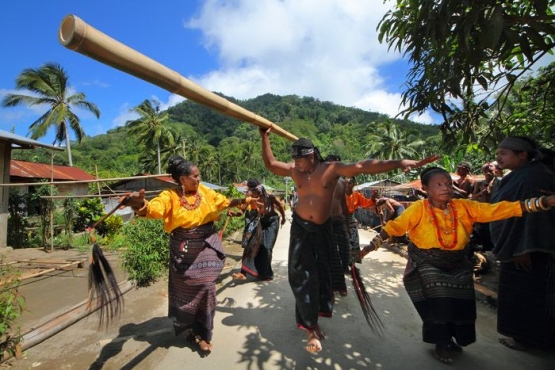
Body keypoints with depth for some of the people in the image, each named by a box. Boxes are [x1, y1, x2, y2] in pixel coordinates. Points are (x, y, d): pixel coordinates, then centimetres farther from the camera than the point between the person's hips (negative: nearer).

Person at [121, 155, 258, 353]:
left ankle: (202, 333, 20)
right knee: (186, 289, 12)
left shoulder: (205, 191, -1)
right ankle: (190, 326, 39)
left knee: (206, 286, -1)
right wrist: (139, 204, -52)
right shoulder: (170, 196, -13)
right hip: (184, 251, -2)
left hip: (207, 246, 2)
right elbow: (152, 209, -31)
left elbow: (225, 202, 9)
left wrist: (245, 200, -1)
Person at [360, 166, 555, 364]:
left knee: (459, 302, 3)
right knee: (438, 301, -16)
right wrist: (372, 245, -28)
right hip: (426, 265, -4)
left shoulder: (464, 207, -8)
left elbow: (497, 209, -12)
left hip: (456, 265, 4)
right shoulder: (418, 209, -18)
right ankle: (441, 343, 14)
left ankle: (449, 339, 35)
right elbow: (394, 226, -20)